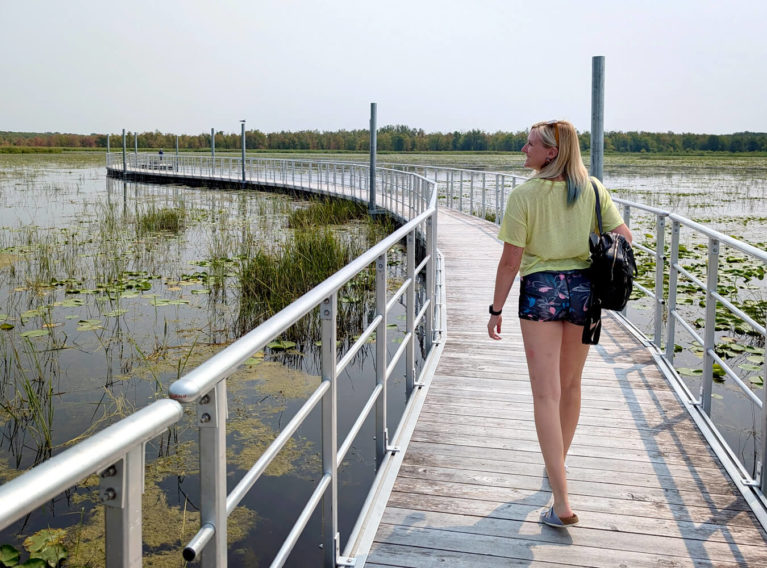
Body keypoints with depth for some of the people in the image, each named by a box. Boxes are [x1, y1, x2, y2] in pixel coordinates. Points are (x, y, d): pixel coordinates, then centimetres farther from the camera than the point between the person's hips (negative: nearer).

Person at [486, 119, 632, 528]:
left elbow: (510, 261, -11)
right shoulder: (592, 189, 2)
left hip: (540, 290, -5)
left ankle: (562, 503, -5)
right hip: (583, 288, 5)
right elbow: (624, 237, 2)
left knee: (546, 395, -2)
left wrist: (496, 310, -3)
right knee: (570, 386, 22)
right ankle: (557, 464, 43)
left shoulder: (524, 195, -10)